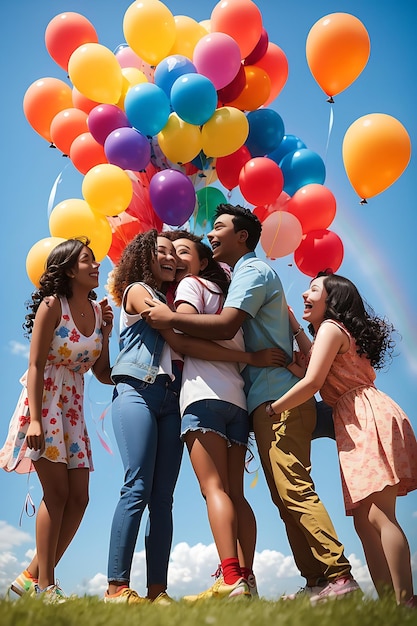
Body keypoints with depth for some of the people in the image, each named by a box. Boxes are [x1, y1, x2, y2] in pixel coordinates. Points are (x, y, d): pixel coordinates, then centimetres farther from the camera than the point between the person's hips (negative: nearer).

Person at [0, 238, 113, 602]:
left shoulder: (98, 312, 8)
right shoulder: (52, 305, -7)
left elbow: (104, 374, 8)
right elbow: (36, 365, -13)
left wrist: (105, 334, -2)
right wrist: (34, 419, -20)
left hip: (73, 409, 7)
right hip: (43, 403, -6)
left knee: (79, 498, 3)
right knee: (57, 493, -8)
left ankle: (33, 576, 16)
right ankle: (45, 585, 4)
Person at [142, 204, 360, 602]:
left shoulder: (253, 271, -3)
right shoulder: (244, 277, 27)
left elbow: (225, 327, -19)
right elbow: (232, 332, 22)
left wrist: (170, 319, -12)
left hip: (278, 397, -10)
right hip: (273, 400, 10)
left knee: (293, 490, -13)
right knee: (287, 495, 8)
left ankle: (338, 576, -11)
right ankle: (316, 579, 11)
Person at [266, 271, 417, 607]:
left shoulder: (330, 327, -2)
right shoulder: (340, 331, 26)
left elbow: (312, 382, -13)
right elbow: (317, 358, 34)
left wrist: (271, 410, -6)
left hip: (369, 417, -10)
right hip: (356, 427, 10)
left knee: (379, 515, -15)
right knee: (364, 519, 4)